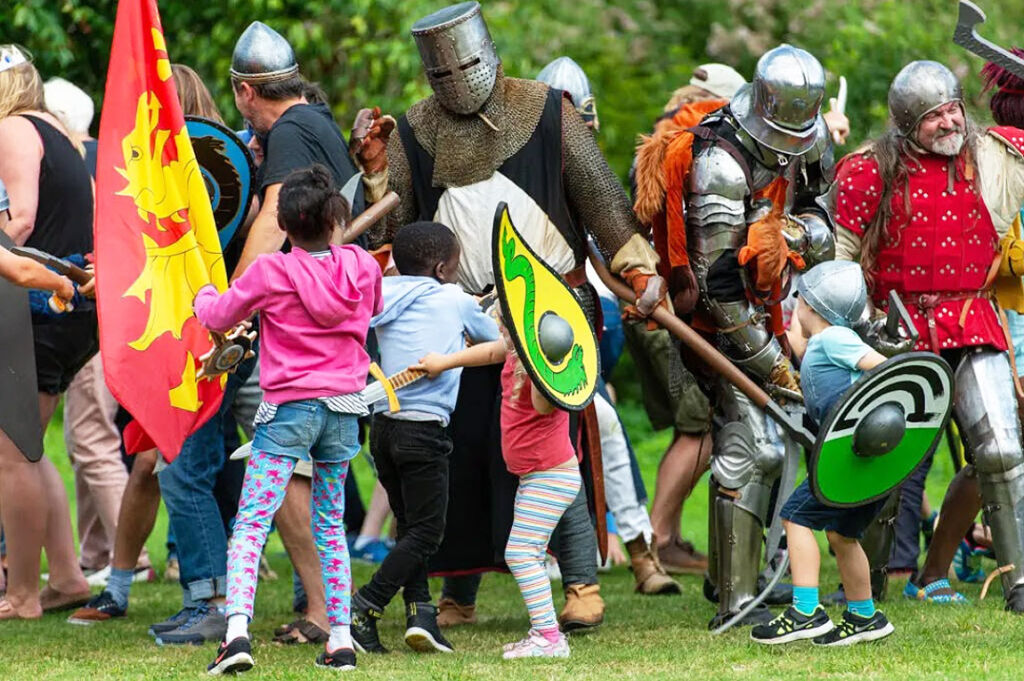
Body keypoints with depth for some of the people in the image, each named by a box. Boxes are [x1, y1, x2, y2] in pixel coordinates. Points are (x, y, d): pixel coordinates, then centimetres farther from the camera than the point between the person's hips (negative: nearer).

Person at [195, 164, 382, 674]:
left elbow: (218, 318, 6)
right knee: (330, 524, 17)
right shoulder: (363, 267, 1)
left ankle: (236, 630, -25)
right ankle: (341, 637, 13)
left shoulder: (271, 273, -10)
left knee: (251, 522, -7)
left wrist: (205, 297, 29)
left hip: (290, 407, -4)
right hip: (345, 409, 4)